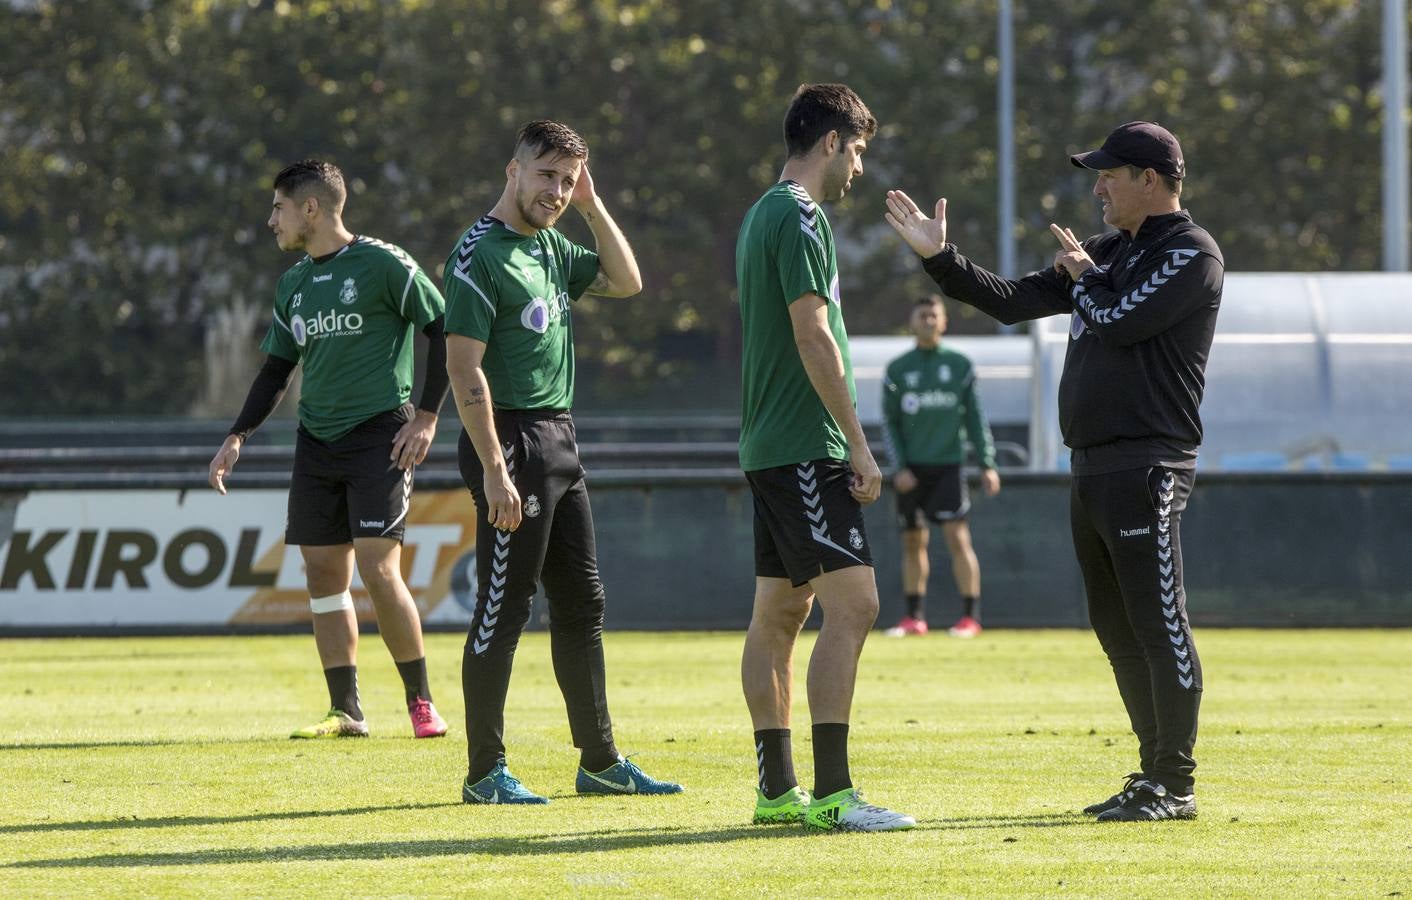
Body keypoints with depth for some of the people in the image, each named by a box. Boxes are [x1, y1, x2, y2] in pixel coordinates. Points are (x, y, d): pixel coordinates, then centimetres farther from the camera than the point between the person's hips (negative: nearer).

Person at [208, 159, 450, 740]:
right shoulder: (293, 284, 14)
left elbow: (444, 329, -6)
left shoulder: (382, 264, -7)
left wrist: (426, 416, -8)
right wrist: (238, 437, 9)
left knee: (377, 568, -14)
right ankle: (345, 711, 7)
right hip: (316, 442, 7)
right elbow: (276, 370, 20)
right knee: (323, 573, 2)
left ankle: (421, 702, -2)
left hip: (378, 435, -7)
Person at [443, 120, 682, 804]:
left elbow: (626, 282, 24)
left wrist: (592, 206, 11)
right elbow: (464, 367, -18)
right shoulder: (480, 254, -13)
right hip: (510, 440, -9)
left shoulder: (550, 246, 14)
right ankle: (485, 772, -2)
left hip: (558, 440, 9)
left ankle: (601, 762, 19)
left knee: (582, 605, 12)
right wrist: (494, 472, -23)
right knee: (502, 608, -7)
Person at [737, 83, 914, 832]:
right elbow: (813, 334, -18)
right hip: (806, 449, -11)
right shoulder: (799, 216, -12)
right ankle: (831, 794, -18)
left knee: (779, 610, 10)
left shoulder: (762, 214, 18)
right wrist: (857, 443, -16)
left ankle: (777, 790, 13)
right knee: (851, 604, -13)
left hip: (769, 447, 11)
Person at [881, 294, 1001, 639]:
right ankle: (914, 617, 12)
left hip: (947, 466, -2)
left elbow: (974, 417, 8)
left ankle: (971, 616, -10)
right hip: (911, 469, 2)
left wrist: (987, 464, 1)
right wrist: (899, 467, -5)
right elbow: (889, 422, 7)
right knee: (912, 543, 5)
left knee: (957, 537, -11)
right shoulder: (898, 369, 7)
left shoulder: (959, 365, 6)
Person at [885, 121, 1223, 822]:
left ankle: (1175, 786, -7)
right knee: (1117, 630, 11)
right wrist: (940, 257, 12)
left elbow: (1117, 321, -18)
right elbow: (1013, 302, 19)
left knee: (1158, 623, -9)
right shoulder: (1110, 252, 19)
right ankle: (1155, 774, 18)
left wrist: (1083, 276, 1)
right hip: (1091, 467, 9)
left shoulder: (1191, 256, -7)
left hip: (1146, 467, -9)